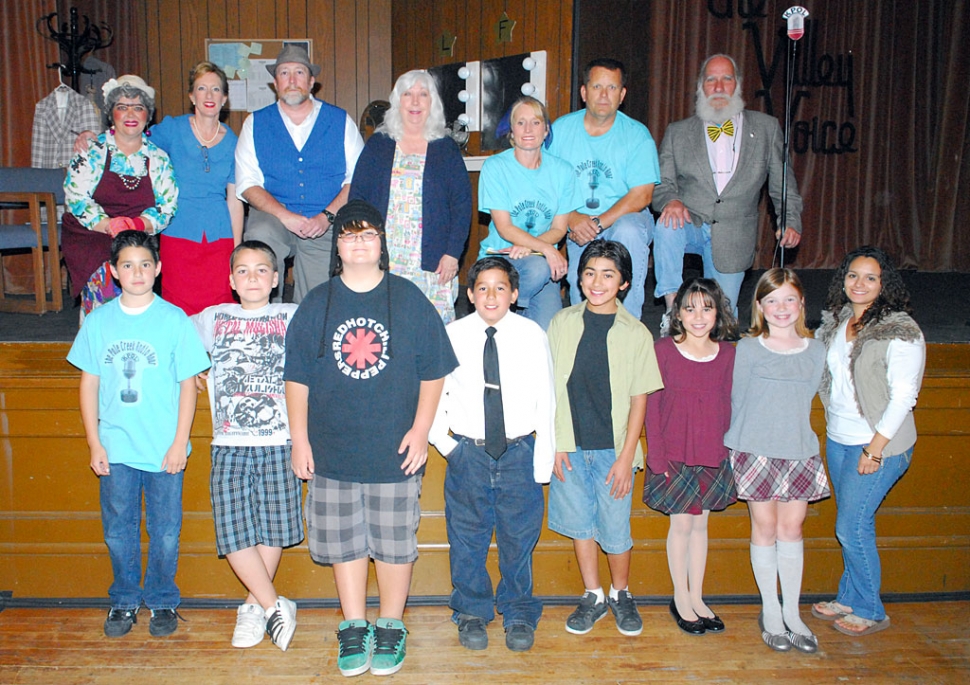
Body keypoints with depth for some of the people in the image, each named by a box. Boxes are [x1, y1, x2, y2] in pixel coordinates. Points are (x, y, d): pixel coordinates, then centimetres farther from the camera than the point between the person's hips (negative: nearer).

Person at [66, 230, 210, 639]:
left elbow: (188, 384, -4)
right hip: (115, 449, 2)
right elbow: (89, 383, 6)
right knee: (118, 530, 12)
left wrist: (180, 443, -7)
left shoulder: (174, 320, -6)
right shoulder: (98, 321, 1)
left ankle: (162, 601, 27)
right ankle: (124, 601, 31)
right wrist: (94, 443, 2)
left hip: (164, 450, -2)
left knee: (165, 532, 8)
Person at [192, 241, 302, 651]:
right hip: (229, 444, 1)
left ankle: (254, 607, 20)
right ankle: (274, 607, 7)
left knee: (273, 529, 3)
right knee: (234, 532, -6)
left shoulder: (291, 317, 8)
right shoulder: (212, 318, 15)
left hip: (278, 442, -1)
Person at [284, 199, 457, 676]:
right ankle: (354, 628, 27)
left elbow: (433, 372, 2)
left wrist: (420, 430, -4)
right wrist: (299, 439, 3)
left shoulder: (410, 300, 0)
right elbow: (297, 377, 7)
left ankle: (391, 628, 25)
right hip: (332, 449, 2)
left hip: (394, 450, -1)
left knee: (395, 542, 7)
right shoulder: (316, 305, 4)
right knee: (343, 542, 10)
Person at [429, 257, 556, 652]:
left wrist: (543, 461, -2)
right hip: (468, 452, 0)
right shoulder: (452, 335, -3)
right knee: (467, 539, 10)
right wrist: (445, 443, -2)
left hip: (519, 452, 0)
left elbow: (545, 401, 0)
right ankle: (472, 614, 30)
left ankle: (519, 616, 29)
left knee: (519, 539, 10)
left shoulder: (532, 335, -2)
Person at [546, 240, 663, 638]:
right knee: (580, 523, 12)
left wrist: (626, 456, -7)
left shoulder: (636, 333, -4)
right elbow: (550, 388, 2)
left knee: (615, 529, 5)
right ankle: (593, 597, 29)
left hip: (614, 448, -1)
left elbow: (639, 399, -2)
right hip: (570, 447, 2)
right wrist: (555, 444, -2)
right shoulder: (562, 323, 0)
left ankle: (621, 594, 30)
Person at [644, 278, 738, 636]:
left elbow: (727, 405, 6)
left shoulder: (727, 353, 0)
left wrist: (726, 451, 3)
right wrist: (656, 457, -10)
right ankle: (681, 598, 25)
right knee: (681, 525, 7)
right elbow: (652, 406, -7)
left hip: (713, 456, 3)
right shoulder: (664, 350, -9)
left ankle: (696, 597, 29)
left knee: (700, 524, 14)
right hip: (674, 455, -3)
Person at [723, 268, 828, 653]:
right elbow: (738, 401, 2)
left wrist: (791, 433, 7)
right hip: (756, 452, -2)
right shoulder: (747, 349, -3)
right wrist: (739, 445, 2)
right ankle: (770, 611, 20)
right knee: (765, 528, 6)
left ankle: (792, 613, 20)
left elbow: (805, 399, 13)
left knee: (792, 529, 8)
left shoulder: (816, 351, 5)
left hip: (799, 453, 2)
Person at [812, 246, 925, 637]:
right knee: (852, 524, 15)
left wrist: (874, 449, -18)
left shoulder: (900, 331, -14)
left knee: (851, 527, -3)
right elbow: (819, 371, 20)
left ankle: (869, 611, 15)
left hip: (879, 444, -6)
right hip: (837, 439, 6)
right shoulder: (836, 321, 6)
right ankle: (848, 599, 29)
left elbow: (903, 397, -16)